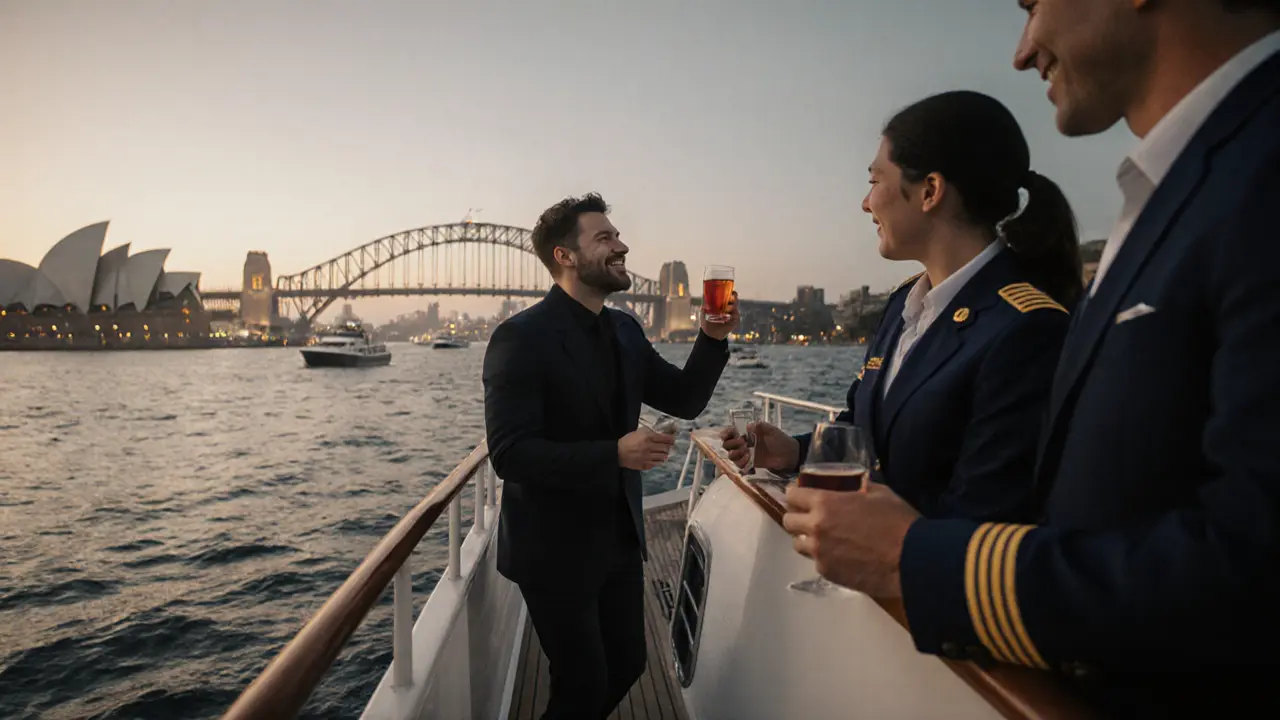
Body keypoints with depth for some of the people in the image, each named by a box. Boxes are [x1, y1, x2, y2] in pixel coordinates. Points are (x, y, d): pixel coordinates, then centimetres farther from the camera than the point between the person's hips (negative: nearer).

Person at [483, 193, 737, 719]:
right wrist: (614, 454, -31)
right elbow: (509, 453, -24)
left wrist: (712, 337, -9)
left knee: (626, 667, 20)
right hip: (556, 549, -7)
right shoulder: (520, 338, -19)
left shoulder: (625, 330, 4)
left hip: (620, 538, 7)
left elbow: (685, 400, 7)